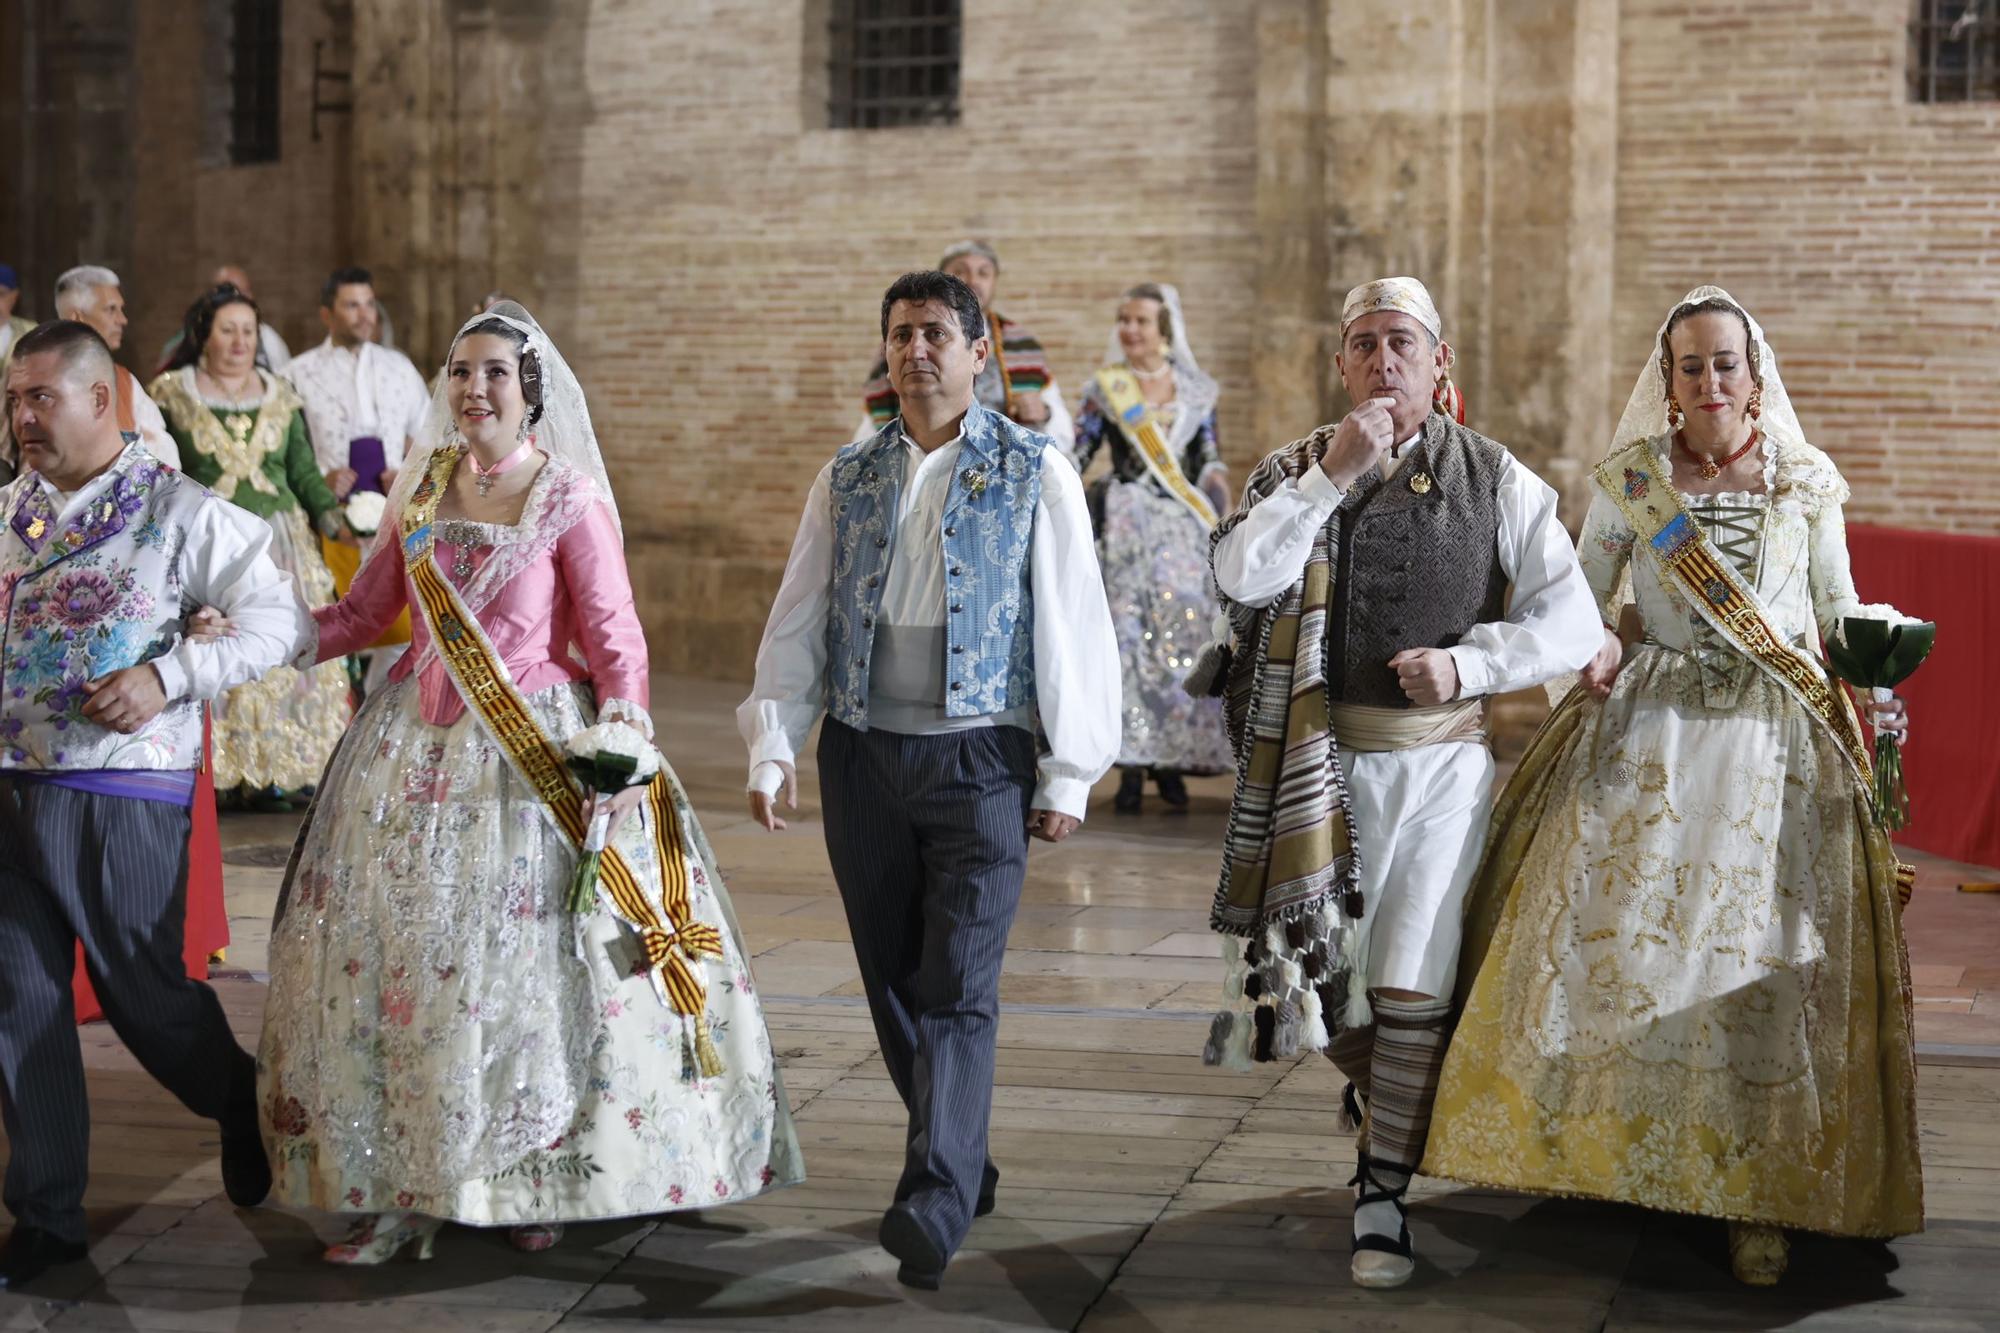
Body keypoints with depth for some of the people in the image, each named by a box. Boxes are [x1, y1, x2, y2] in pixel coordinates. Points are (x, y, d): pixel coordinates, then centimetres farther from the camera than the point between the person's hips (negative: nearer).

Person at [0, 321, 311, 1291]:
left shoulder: (179, 511, -6)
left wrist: (167, 679, -17)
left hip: (123, 789, -5)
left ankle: (244, 1110, 36)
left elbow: (279, 620, -6)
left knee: (142, 991, 5)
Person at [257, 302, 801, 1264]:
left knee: (529, 958, -3)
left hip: (537, 749, -5)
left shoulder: (571, 498, -6)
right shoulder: (426, 488, 8)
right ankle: (406, 1190, 12)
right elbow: (362, 614, 13)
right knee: (395, 954, 3)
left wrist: (623, 733, -23)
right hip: (419, 747, 5)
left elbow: (616, 639, -8)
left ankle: (539, 1181, 13)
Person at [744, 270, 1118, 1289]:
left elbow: (1073, 624, -1)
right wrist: (772, 746, 2)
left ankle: (933, 1207, -16)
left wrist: (1069, 775, -3)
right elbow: (795, 621, 11)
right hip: (862, 757, 4)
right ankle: (963, 1164, 26)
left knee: (957, 992, -11)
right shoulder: (847, 479, 10)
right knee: (893, 986, 10)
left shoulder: (1034, 473, 0)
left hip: (979, 760, -4)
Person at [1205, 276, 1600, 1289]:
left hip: (1441, 761, -2)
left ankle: (1382, 1197, 7)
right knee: (1322, 968, 11)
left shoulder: (1495, 481, 2)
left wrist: (1465, 663, -14)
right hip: (1322, 762, 2)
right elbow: (1241, 576, -14)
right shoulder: (1294, 471, 5)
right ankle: (1383, 1106, 40)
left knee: (1409, 986, -3)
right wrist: (1332, 477, -18)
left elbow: (1571, 621, -2)